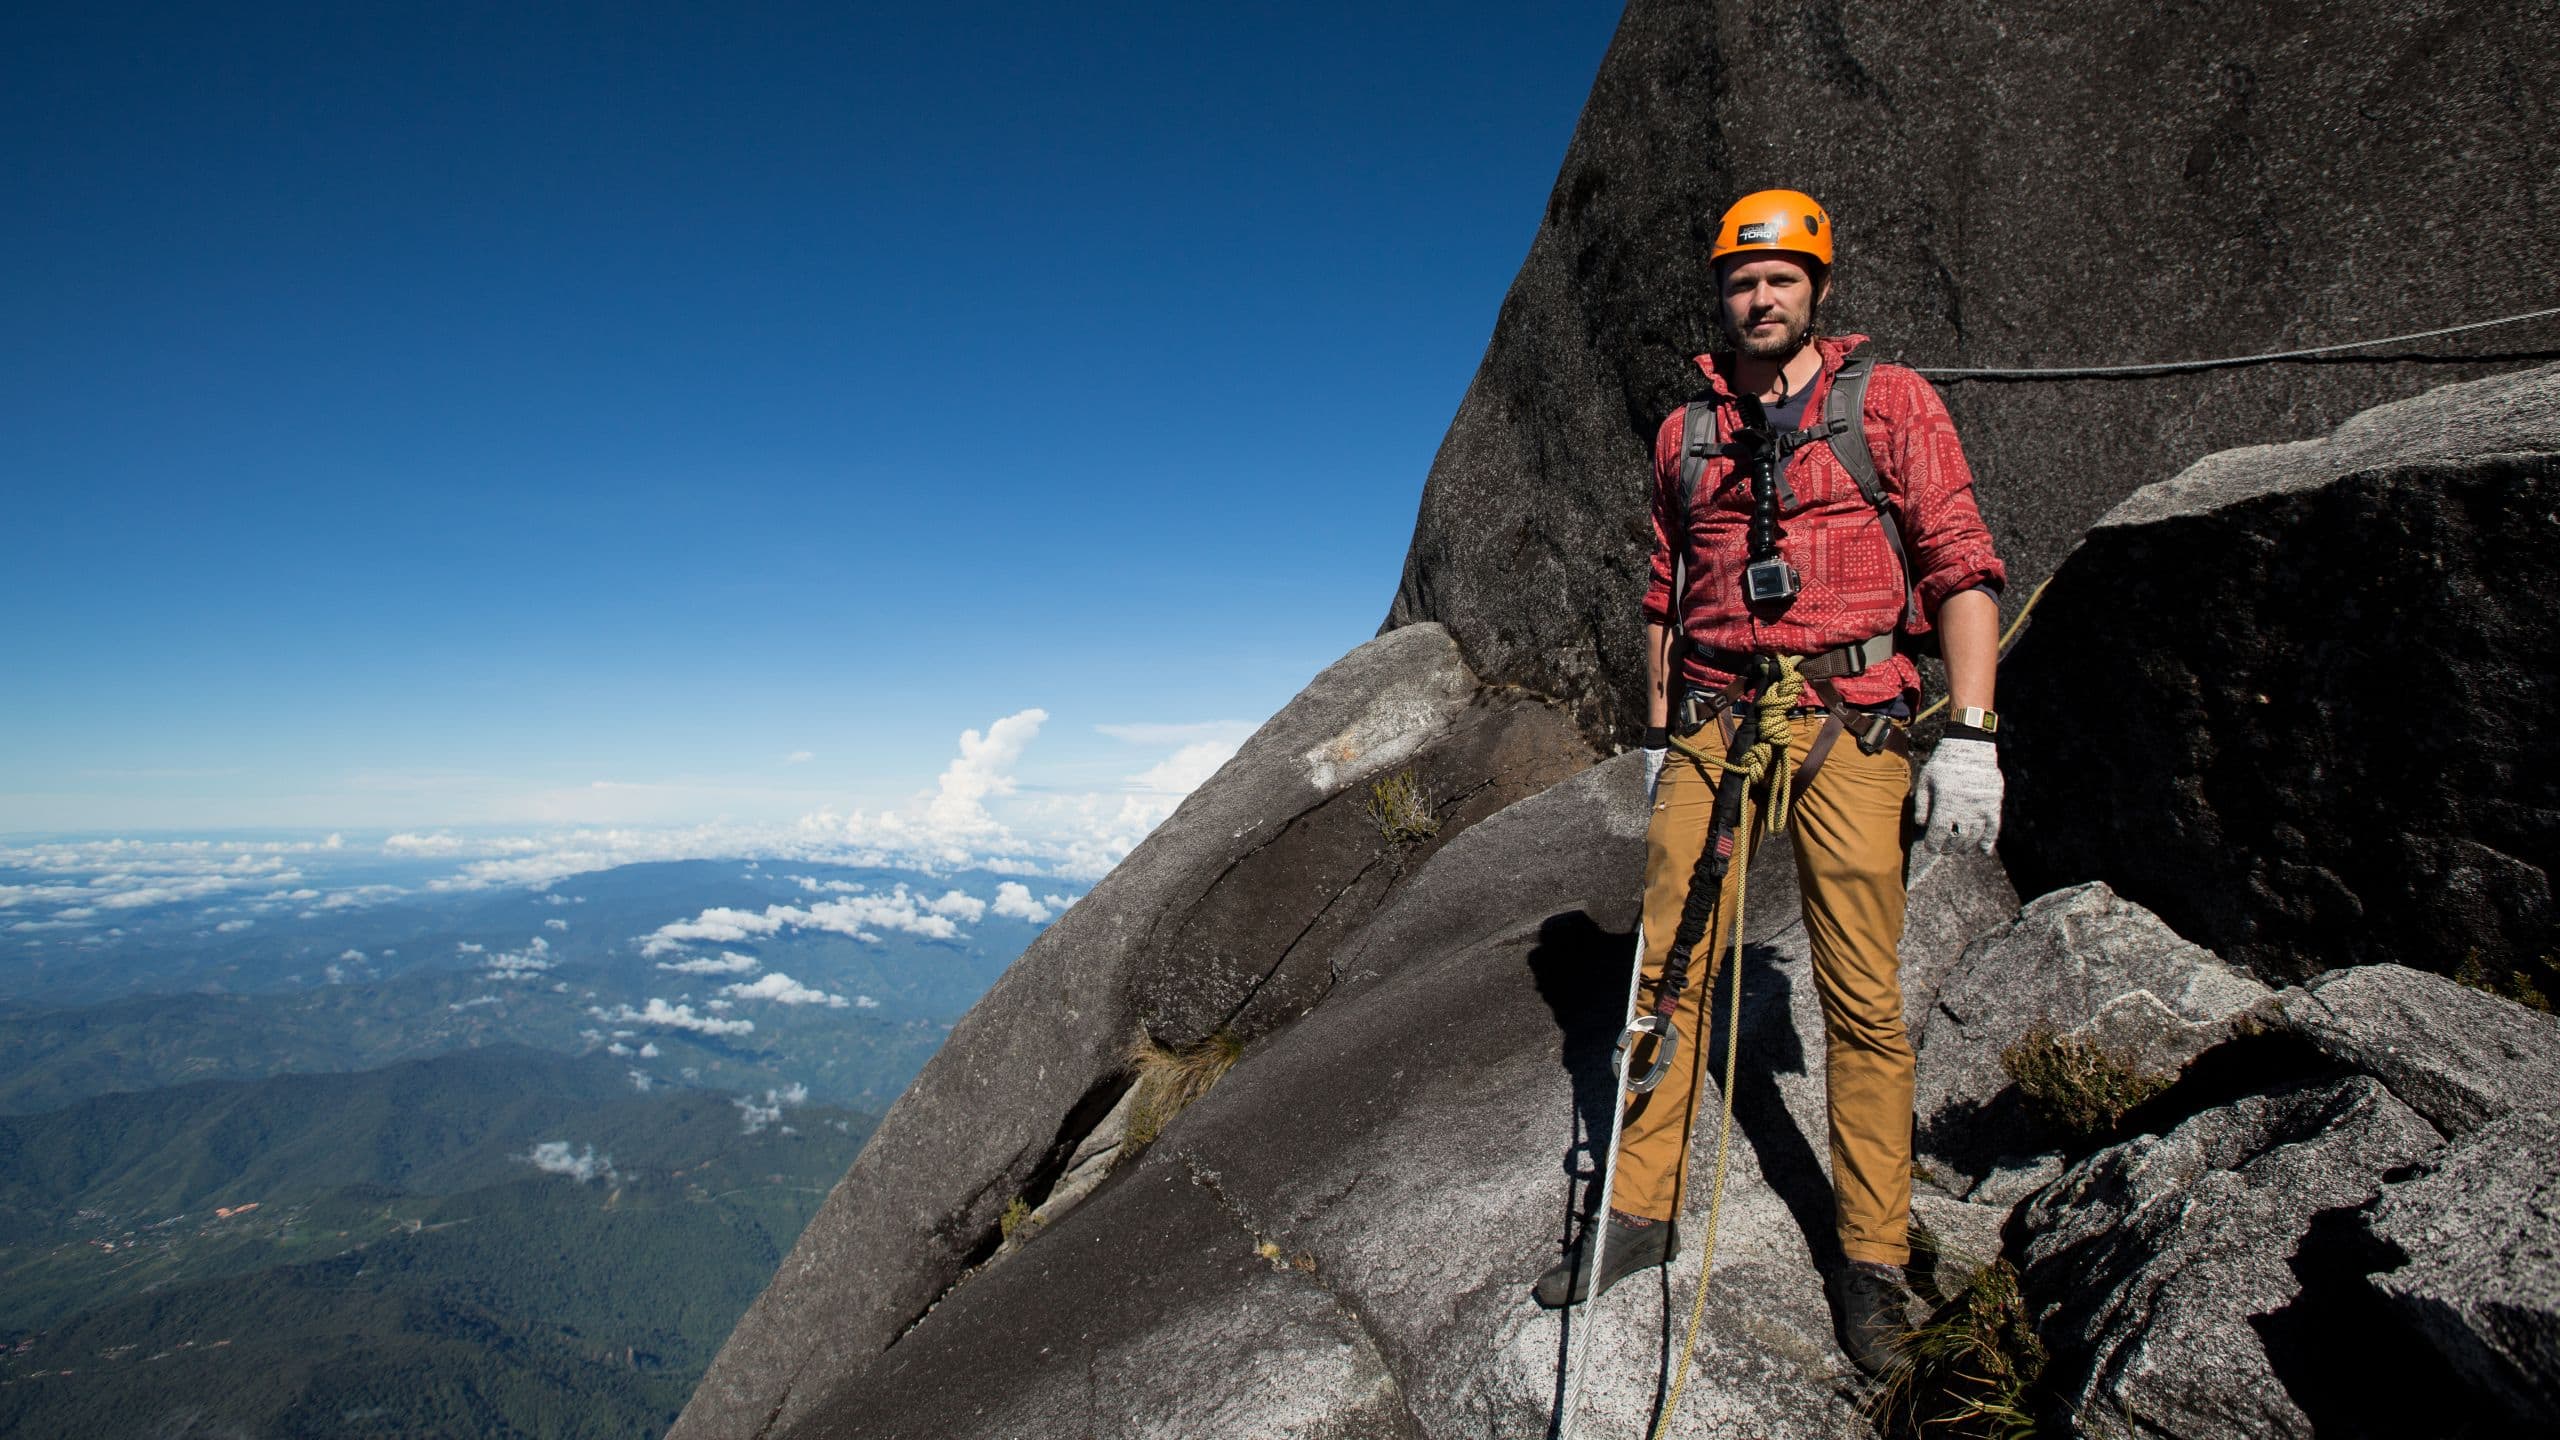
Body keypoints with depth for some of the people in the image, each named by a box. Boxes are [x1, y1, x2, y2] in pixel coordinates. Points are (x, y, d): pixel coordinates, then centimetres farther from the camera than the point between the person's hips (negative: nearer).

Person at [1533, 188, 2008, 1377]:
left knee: (1861, 996, -1)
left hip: (1845, 727, -3)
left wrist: (1971, 734, -11)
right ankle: (1641, 1208, 14)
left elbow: (1963, 567, -2)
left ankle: (1871, 1255, 13)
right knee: (1668, 966, 2)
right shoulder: (1685, 433, 16)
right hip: (1712, 723, 4)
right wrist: (1657, 734, 17)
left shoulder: (1890, 402, 5)